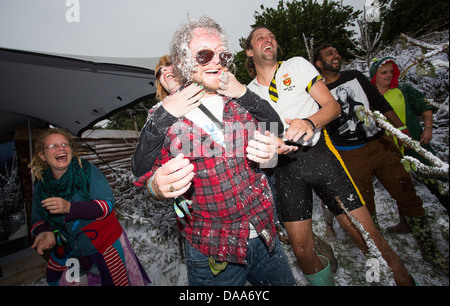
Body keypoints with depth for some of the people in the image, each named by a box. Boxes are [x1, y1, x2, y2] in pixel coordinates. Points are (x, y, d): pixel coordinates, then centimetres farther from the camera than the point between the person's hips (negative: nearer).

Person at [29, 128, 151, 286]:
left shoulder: (86, 170, -15)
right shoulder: (41, 187, -2)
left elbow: (107, 204, -23)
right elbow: (37, 221, 9)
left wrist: (70, 207, -33)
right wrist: (45, 232, -13)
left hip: (105, 245, -4)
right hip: (68, 252, 5)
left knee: (120, 281, 7)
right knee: (55, 280, 23)